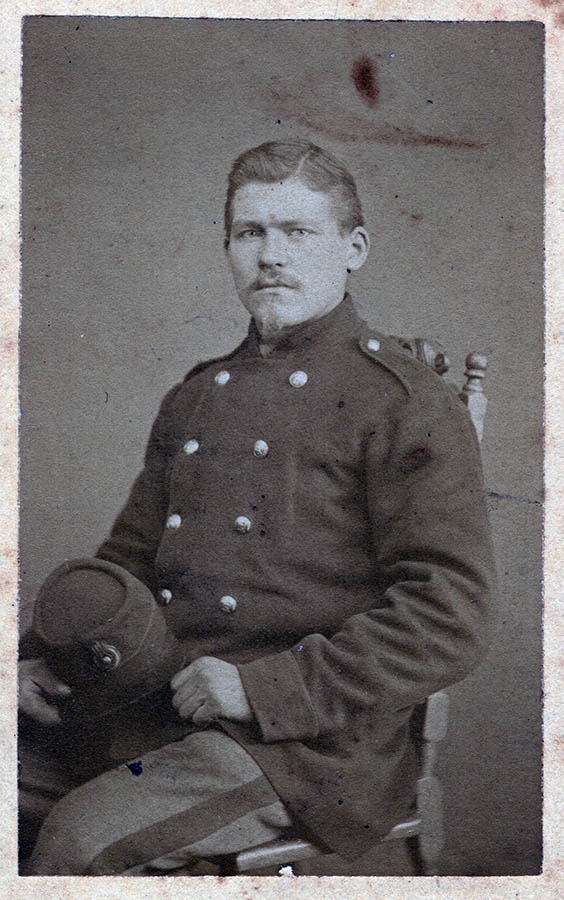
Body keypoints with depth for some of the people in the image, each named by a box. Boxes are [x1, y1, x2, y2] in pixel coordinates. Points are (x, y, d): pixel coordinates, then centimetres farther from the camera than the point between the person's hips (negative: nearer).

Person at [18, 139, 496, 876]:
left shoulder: (407, 406, -6)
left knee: (82, 835, -24)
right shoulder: (194, 398, 16)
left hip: (311, 740, -6)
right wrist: (47, 654, 4)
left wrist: (267, 687, -18)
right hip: (155, 705, 7)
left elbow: (452, 620, -13)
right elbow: (130, 556, 22)